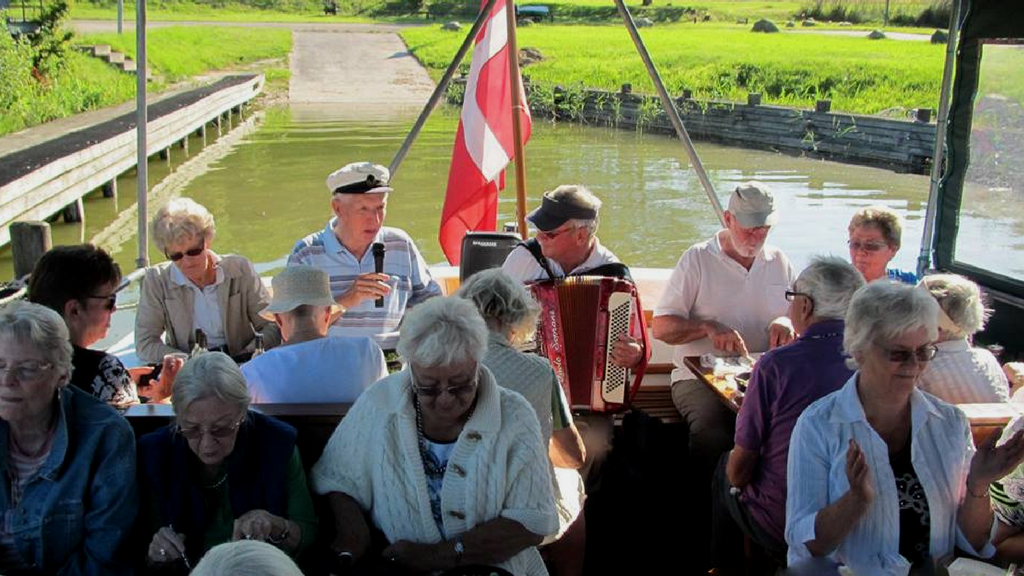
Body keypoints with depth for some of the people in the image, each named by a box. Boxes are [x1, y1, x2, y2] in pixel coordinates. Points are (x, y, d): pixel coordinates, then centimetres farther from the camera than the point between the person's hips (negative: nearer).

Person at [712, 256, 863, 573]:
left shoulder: (776, 365, -21)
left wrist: (735, 472, 8)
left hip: (781, 531, -4)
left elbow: (739, 470, -15)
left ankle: (726, 568, 41)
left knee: (725, 467, 25)